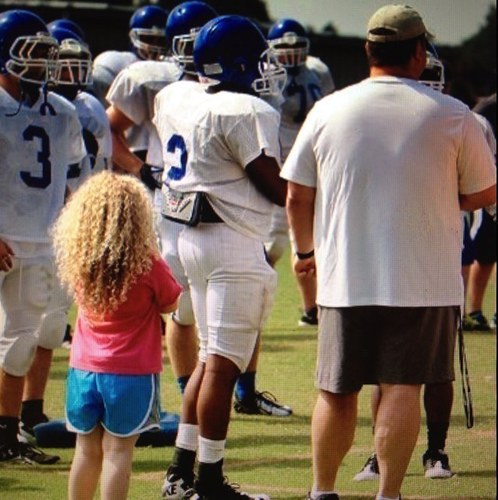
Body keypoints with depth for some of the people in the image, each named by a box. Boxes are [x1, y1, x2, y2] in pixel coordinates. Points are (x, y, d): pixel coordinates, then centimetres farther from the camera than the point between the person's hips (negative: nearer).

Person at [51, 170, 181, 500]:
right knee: (117, 449, -2)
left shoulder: (78, 261, -2)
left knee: (87, 448, 14)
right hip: (132, 373, -4)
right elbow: (171, 304, 1)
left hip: (84, 370, 4)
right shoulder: (148, 265, -12)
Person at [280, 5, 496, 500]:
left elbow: (297, 196, 5)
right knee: (401, 386, 1)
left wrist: (306, 249, 22)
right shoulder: (451, 115, -5)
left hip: (344, 276, 2)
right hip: (423, 279, -2)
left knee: (336, 391, 12)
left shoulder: (327, 111, -1)